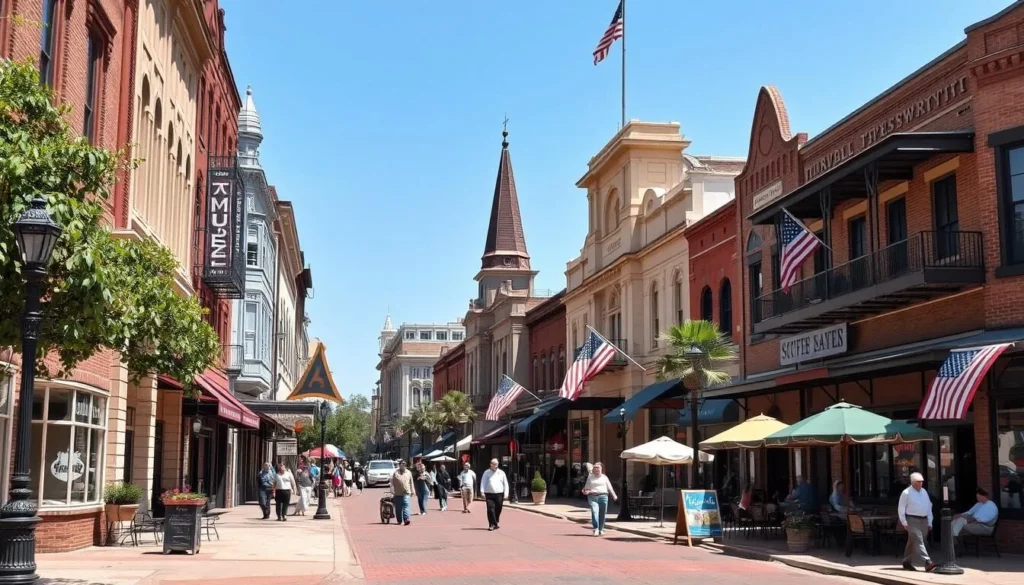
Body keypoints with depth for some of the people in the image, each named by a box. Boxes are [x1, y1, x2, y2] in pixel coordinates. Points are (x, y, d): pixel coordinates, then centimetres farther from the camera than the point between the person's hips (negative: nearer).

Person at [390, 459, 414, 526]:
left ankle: (406, 519, -21)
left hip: (406, 493, 1)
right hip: (398, 493, -1)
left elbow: (411, 482, 15)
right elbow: (392, 483, 0)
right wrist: (392, 491, -6)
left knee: (406, 506, -14)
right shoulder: (395, 473, 0)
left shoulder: (408, 473, 10)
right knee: (398, 508, 6)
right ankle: (399, 520, 17)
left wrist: (412, 491, 13)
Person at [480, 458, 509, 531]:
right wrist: (482, 492, -8)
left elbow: (505, 484, 13)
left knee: (498, 510, 5)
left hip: (499, 495, 2)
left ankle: (495, 523, 21)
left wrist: (506, 493, 3)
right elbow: (483, 482, 3)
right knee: (490, 510, -11)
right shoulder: (487, 473, 8)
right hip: (489, 494, -2)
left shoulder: (501, 473, 13)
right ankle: (492, 525, -11)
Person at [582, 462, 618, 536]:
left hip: (603, 496, 1)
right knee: (594, 511, -18)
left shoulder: (604, 477, 14)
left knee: (602, 513, 2)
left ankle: (601, 529, 15)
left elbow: (609, 487, 14)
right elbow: (587, 487, 17)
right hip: (593, 496, -1)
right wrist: (586, 491, -4)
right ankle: (596, 528, -20)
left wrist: (614, 495, 6)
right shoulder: (590, 477, 13)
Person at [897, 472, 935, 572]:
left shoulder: (924, 492, 14)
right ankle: (927, 563, -24)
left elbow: (929, 507, 19)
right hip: (912, 520, -7)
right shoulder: (906, 493, -5)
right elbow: (901, 508, -5)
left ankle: (907, 562, 22)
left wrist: (929, 522, 15)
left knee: (912, 542, 13)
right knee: (918, 541, -14)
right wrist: (904, 522, -9)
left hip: (924, 520, 7)